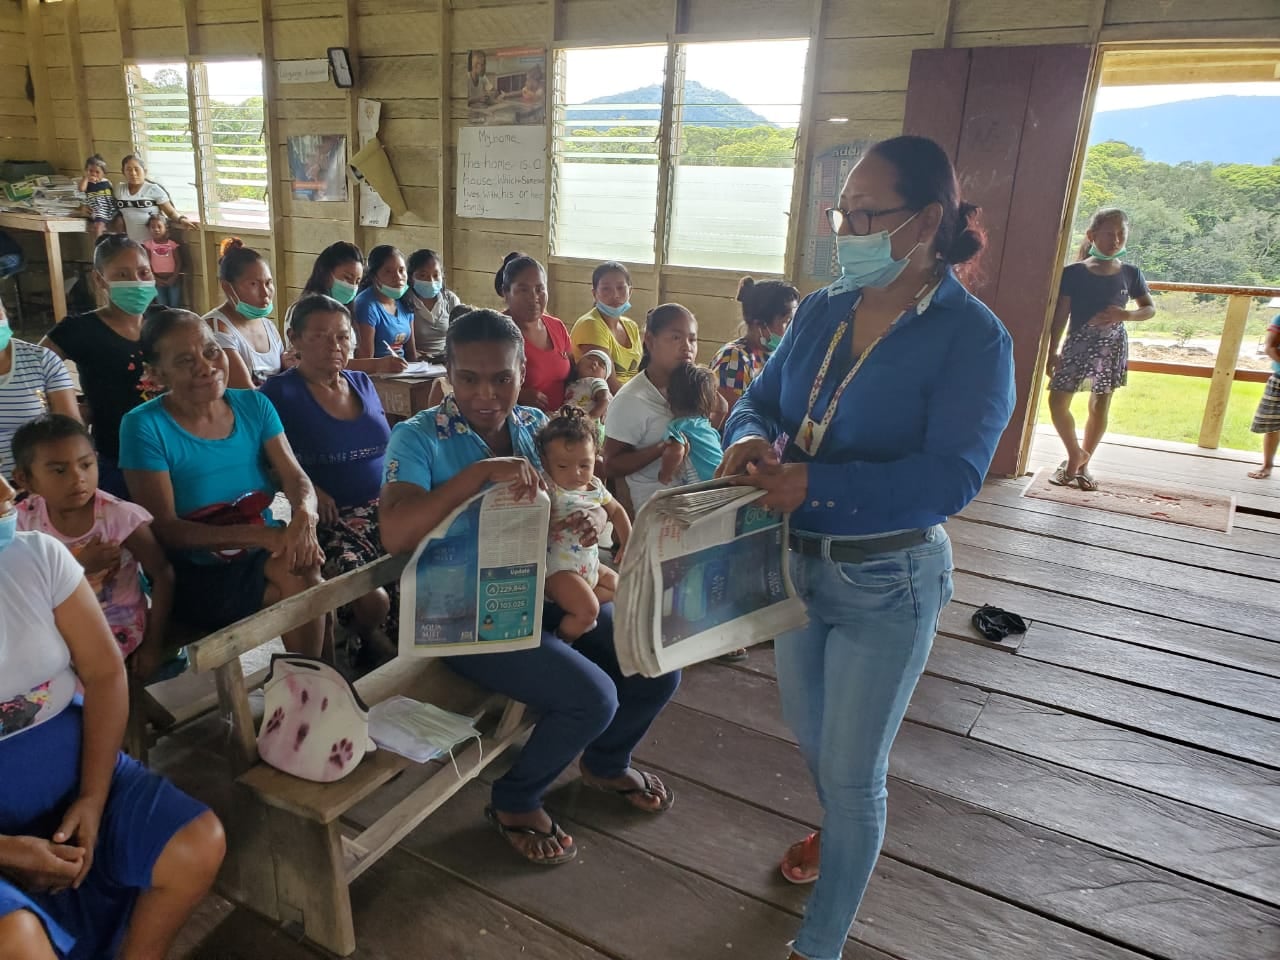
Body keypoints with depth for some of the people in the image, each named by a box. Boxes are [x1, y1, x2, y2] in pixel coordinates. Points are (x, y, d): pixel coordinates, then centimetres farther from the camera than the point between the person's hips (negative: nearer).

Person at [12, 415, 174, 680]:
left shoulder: (120, 516, -17)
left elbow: (163, 575, -12)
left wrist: (154, 644, -12)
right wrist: (80, 566, -22)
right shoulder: (25, 518, -6)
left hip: (116, 622, -4)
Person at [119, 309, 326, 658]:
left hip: (261, 561, 4)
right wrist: (261, 535, -26)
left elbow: (296, 477, -3)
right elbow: (165, 528, -13)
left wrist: (305, 514, -29)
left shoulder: (253, 405, 3)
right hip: (195, 578, -4)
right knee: (297, 578, -31)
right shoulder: (145, 427, -10)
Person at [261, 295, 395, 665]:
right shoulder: (280, 393, 0)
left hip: (383, 507, 5)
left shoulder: (363, 384, 15)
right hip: (330, 519, -5)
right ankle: (367, 641, 8)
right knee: (373, 600, -27)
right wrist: (306, 489, -18)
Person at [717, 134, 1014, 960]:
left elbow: (950, 477, -26)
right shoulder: (823, 310, 0)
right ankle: (840, 831, 58)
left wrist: (813, 484, -33)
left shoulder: (972, 337, -17)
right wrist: (749, 438, -21)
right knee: (810, 735, 26)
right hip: (796, 559, 6)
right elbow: (760, 400, 3)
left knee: (852, 770, 8)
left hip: (887, 582, -6)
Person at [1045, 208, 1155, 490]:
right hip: (1078, 343, -1)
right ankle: (1076, 454, 15)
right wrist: (1052, 351, -5)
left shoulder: (1130, 273, 1)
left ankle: (1083, 463, 20)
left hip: (1112, 346, 2)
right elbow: (1061, 315, -3)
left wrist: (1125, 314, -12)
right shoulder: (1074, 272, -5)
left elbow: (1150, 309, 9)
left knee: (1100, 406, 6)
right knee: (1057, 402, -8)